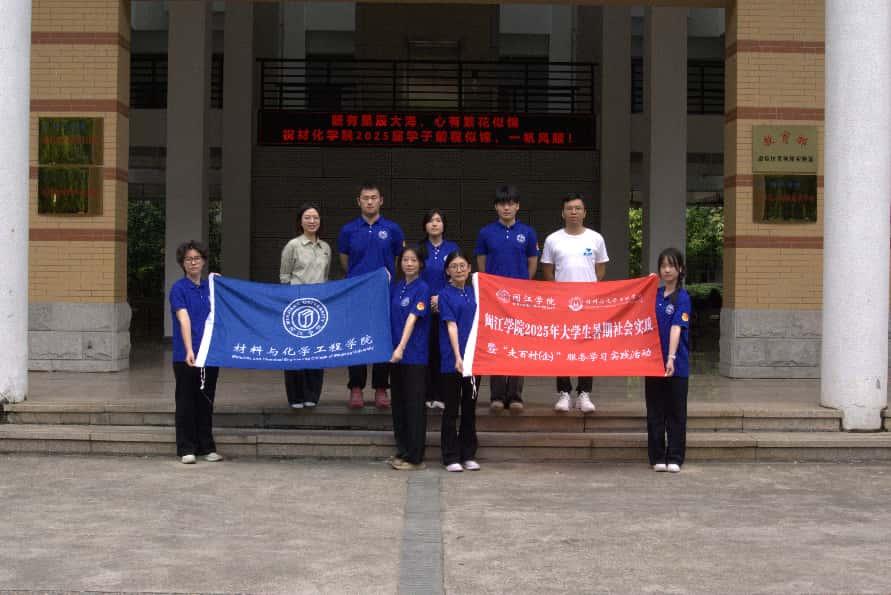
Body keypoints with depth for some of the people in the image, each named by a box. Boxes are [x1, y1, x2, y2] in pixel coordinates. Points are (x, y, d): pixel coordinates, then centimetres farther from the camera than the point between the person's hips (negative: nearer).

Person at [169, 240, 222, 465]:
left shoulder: (211, 287, 8)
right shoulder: (178, 289, -9)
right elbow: (184, 320, -21)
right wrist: (189, 351, -31)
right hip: (186, 356, -5)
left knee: (206, 401, 12)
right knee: (186, 402, 4)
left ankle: (207, 447, 19)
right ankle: (186, 449, 11)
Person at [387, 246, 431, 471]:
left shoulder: (422, 288, -8)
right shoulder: (395, 287, 10)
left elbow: (412, 319, -18)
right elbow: (391, 317, 14)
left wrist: (401, 347, -27)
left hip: (415, 355, -6)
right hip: (395, 354, 6)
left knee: (414, 405, -2)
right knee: (398, 404, 11)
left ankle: (414, 457, 3)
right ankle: (402, 451, 20)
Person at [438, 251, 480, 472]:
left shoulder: (473, 293, 10)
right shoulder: (445, 294, -5)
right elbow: (451, 326, -13)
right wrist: (458, 357, -21)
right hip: (452, 359, -5)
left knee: (470, 407, 10)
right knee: (451, 410, 1)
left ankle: (468, 456, 18)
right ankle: (451, 458, 7)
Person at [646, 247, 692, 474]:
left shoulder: (682, 297, -7)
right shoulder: (655, 295, 7)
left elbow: (676, 328, -18)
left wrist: (671, 358, -28)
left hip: (676, 364, -4)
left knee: (675, 412, 5)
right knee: (655, 412, 8)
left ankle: (674, 458, 12)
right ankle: (657, 457, 16)